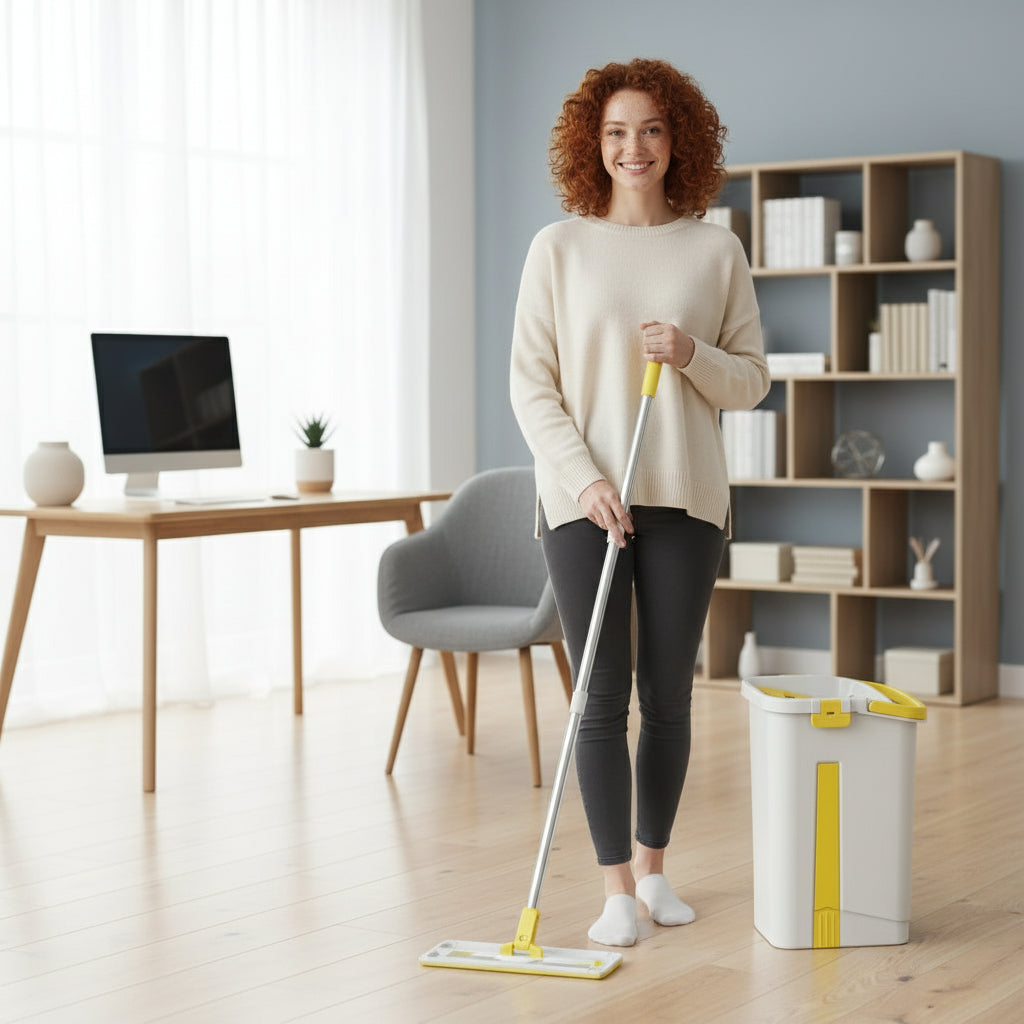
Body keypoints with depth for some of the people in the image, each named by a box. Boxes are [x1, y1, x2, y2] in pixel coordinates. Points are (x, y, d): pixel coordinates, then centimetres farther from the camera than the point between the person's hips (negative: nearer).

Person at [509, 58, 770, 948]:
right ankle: (617, 889, 5)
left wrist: (691, 355, -13)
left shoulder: (717, 251, 5)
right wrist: (585, 477, -12)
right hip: (581, 498, -1)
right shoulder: (559, 247, 1)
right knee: (601, 697, -2)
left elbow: (752, 380, 7)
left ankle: (653, 865, 25)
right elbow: (531, 383, -2)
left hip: (685, 500, 2)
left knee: (668, 696, 8)